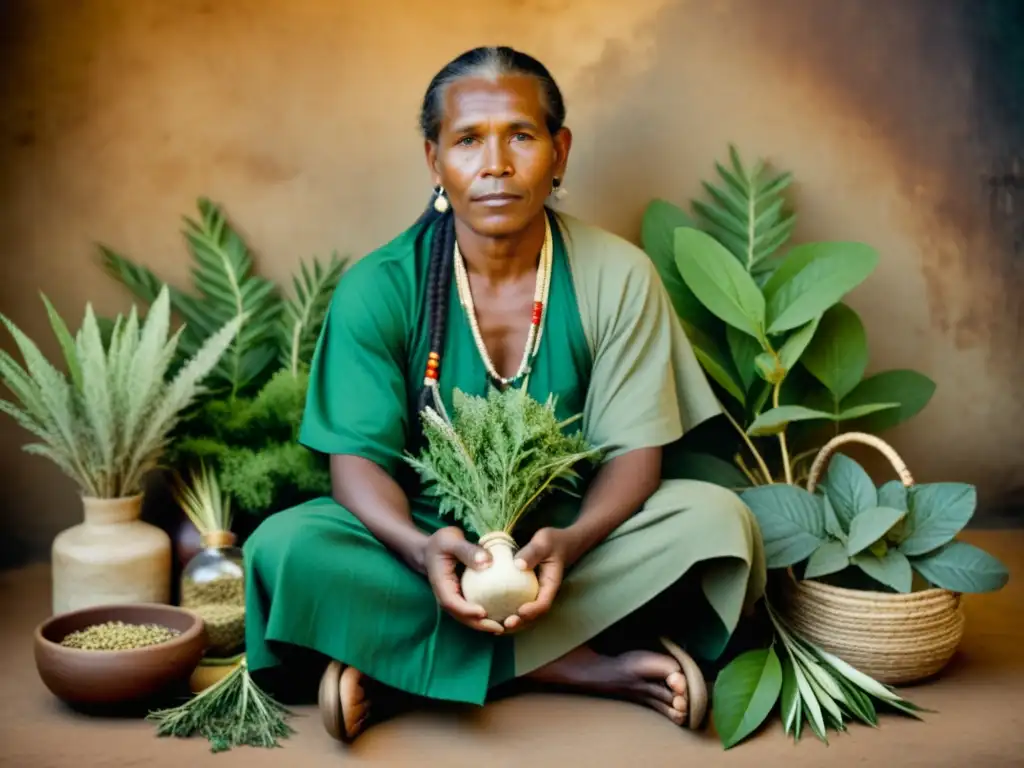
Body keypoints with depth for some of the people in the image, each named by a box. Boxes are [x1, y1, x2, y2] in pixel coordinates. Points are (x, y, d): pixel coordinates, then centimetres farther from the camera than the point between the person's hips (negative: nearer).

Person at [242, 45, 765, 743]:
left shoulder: (617, 276, -7)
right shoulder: (379, 288, -9)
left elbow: (634, 452, -10)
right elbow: (359, 457, -12)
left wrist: (569, 541, -31)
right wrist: (421, 548, -34)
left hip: (569, 537, 2)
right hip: (426, 536, -1)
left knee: (719, 522, -26)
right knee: (284, 549, -28)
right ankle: (586, 665, -24)